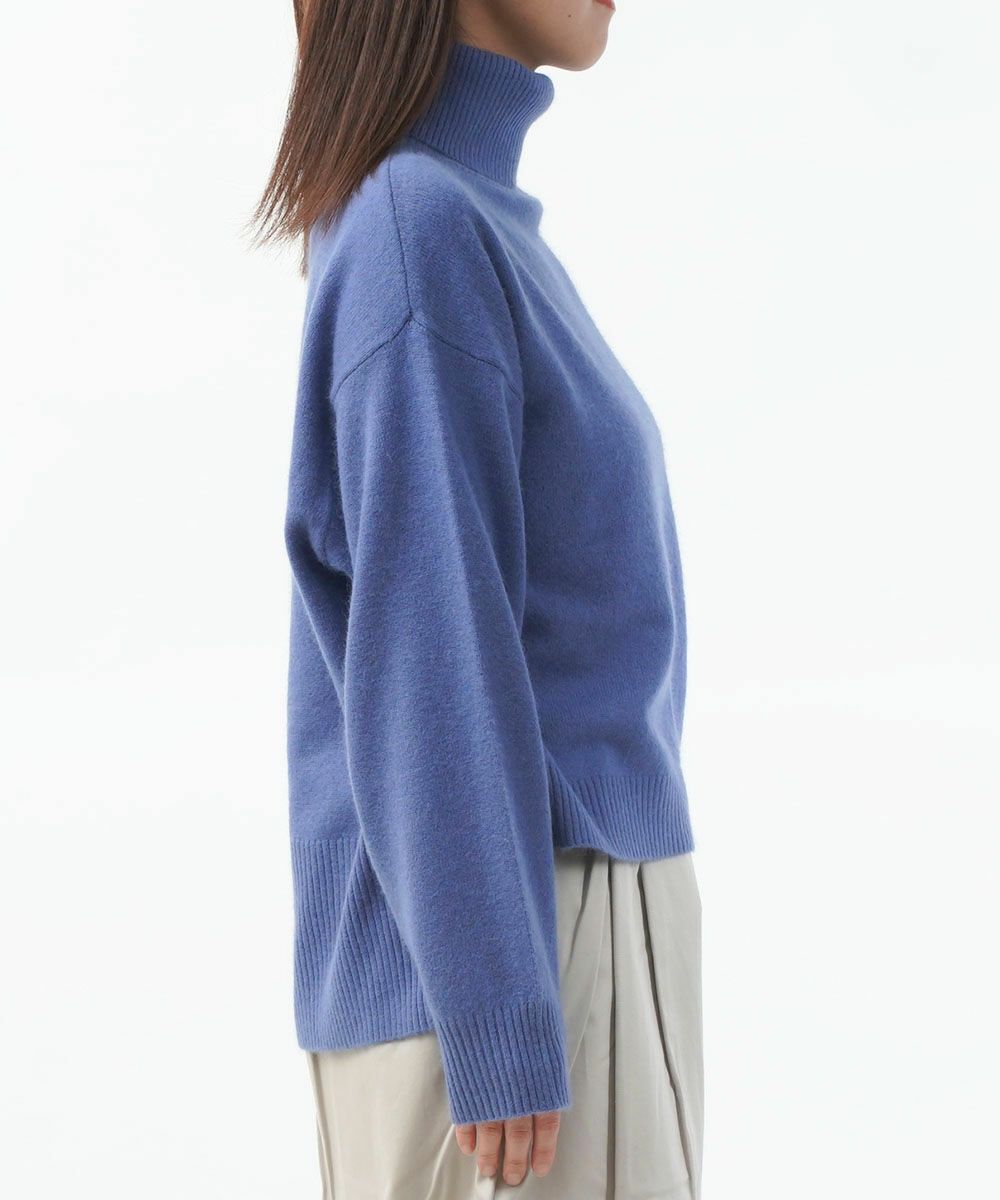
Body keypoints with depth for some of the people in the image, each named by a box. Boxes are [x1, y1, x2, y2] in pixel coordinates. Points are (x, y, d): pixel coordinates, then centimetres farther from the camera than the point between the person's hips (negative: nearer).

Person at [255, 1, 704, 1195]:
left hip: (579, 896, 9)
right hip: (493, 932, -9)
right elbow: (423, 657, -20)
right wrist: (500, 1032, -20)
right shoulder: (420, 229, -16)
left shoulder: (474, 216, 12)